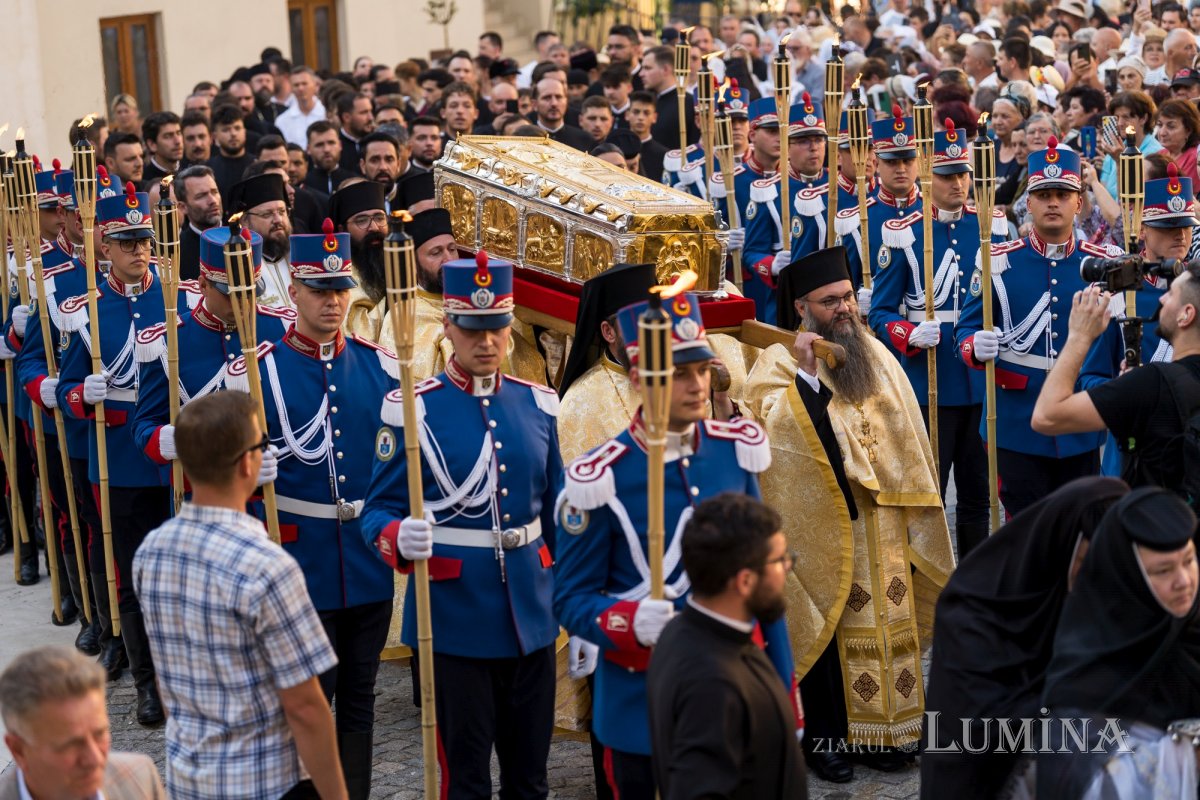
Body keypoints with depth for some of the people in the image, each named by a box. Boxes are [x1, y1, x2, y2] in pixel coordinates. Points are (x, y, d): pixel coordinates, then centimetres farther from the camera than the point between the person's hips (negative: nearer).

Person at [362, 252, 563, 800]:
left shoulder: (538, 404, 6)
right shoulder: (412, 410, -8)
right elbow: (378, 510, -6)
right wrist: (399, 539, -29)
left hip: (531, 615, 4)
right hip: (453, 617, -4)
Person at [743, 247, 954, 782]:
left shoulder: (875, 355, 10)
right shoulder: (779, 363, -6)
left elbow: (907, 434, 14)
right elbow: (771, 432, -21)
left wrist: (915, 508, 10)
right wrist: (805, 375, -27)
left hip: (883, 525, 5)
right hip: (822, 527, -5)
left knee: (885, 624, 9)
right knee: (828, 631, 1)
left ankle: (874, 731, 21)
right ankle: (824, 738, 13)